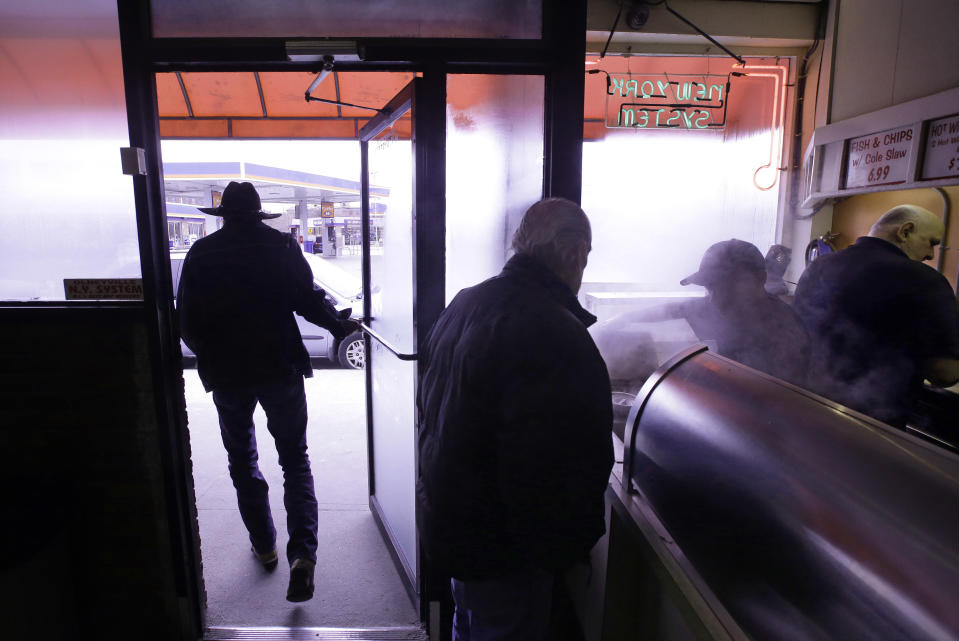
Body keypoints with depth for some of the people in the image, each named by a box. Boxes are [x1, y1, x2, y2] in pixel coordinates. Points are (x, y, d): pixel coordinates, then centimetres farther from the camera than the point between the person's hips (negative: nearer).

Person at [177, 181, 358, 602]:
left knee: (242, 462, 19)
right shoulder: (281, 245, -3)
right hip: (280, 369, -1)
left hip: (226, 376, 1)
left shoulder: (201, 253, 0)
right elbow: (308, 300, -7)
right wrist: (340, 326, 10)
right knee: (295, 460, 8)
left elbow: (186, 321, 1)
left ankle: (264, 546, 28)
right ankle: (302, 553, -5)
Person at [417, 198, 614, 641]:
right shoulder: (559, 338, -30)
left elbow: (429, 404, 11)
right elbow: (564, 469, -30)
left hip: (443, 518, 8)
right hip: (501, 551, -8)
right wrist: (566, 549, -11)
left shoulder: (464, 303, 0)